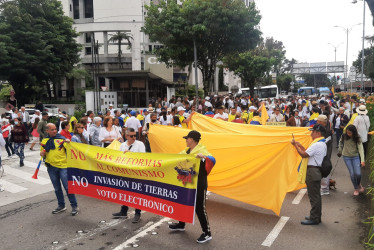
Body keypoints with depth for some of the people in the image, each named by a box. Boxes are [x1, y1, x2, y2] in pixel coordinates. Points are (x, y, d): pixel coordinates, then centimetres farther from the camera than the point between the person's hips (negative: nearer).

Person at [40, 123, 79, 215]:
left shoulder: (61, 138, -1)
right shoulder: (44, 141, 9)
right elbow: (43, 155, 18)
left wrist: (68, 143, -19)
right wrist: (42, 154, -5)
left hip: (63, 166, -4)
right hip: (51, 167, 4)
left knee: (67, 186, -5)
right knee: (57, 188, 14)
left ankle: (74, 206, 5)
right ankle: (61, 205, 29)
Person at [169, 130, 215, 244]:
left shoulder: (201, 150, -17)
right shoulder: (187, 150, 9)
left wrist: (203, 157, -50)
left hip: (199, 184, -9)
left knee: (199, 207, -4)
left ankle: (207, 233, 9)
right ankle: (181, 225, 42)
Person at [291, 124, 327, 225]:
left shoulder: (316, 145, -18)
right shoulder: (322, 144, 15)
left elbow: (304, 155, -18)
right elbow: (308, 153, 17)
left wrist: (295, 145, -9)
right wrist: (300, 145, 15)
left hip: (313, 171, -11)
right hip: (317, 171, 11)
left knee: (313, 195, -3)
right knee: (316, 195, 17)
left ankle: (314, 218, 5)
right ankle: (316, 216, 28)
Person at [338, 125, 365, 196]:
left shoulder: (357, 138, -11)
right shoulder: (344, 136, -7)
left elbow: (361, 148, -16)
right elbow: (340, 143, 13)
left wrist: (362, 160, -24)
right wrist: (340, 151, 12)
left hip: (355, 157, 0)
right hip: (346, 157, 0)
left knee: (358, 173, -8)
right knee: (352, 174, -6)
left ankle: (359, 184, 26)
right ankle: (356, 189, 13)